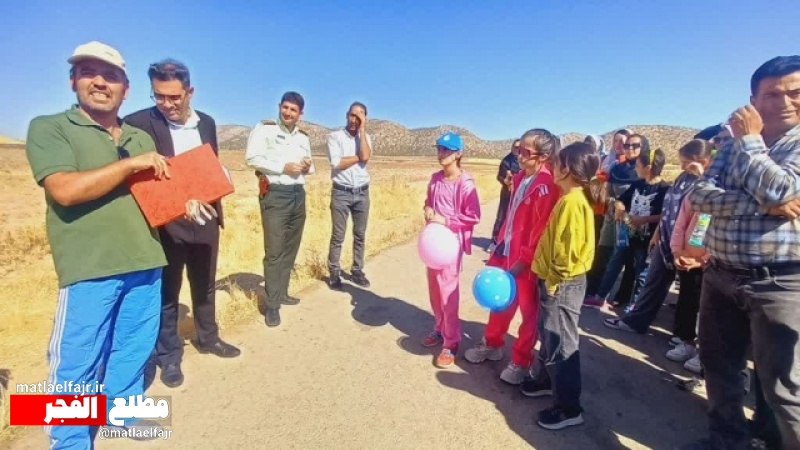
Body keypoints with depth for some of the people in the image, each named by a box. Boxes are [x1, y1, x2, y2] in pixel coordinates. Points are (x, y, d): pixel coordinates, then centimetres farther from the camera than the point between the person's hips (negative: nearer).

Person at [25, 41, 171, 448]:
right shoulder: (48, 128, -1)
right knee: (76, 365, 6)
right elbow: (64, 189, -16)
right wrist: (131, 164, -14)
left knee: (134, 350, 17)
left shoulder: (141, 138, 16)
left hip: (145, 263, 5)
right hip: (89, 269, -5)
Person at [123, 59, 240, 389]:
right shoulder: (138, 123, -10)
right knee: (167, 291, 9)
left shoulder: (207, 123, 6)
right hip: (166, 223, -4)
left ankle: (207, 338, 38)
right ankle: (168, 355, 27)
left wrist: (215, 204, 4)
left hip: (205, 219, 5)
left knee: (205, 285, 19)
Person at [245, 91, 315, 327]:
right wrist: (283, 167, -17)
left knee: (291, 247, 13)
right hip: (275, 194, -7)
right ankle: (272, 305, 2)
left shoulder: (303, 137, 16)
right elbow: (252, 157, -13)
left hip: (298, 194, 7)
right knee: (274, 250, -6)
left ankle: (282, 292, 28)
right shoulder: (264, 128, -2)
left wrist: (309, 167, -1)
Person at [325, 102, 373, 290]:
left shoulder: (366, 137, 8)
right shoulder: (335, 136, -2)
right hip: (341, 192, -3)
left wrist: (362, 129, -9)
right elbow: (337, 163, -16)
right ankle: (334, 273, 13)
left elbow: (366, 157, -13)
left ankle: (357, 271, 22)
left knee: (360, 235, 10)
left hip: (362, 192, 4)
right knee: (338, 236, 2)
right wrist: (359, 156, -8)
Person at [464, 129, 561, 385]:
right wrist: (500, 244, 14)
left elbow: (541, 229, -20)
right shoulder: (520, 178, 8)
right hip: (507, 251, 8)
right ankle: (492, 344, 42)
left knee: (529, 311, 10)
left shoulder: (546, 186, -18)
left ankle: (521, 362, 26)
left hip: (528, 260, -8)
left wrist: (523, 260, -19)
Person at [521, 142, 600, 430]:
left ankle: (569, 408, 15)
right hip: (555, 280, 10)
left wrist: (555, 280, -17)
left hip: (562, 283, -10)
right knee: (549, 336, 23)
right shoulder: (572, 198, 10)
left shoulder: (572, 201, -21)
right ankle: (546, 381, 41)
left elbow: (568, 248, -25)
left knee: (560, 344, 1)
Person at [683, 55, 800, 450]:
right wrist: (765, 206, -18)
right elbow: (700, 196, -5)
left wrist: (750, 139, -9)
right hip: (720, 276, 5)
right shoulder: (734, 145, 8)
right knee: (718, 365, 18)